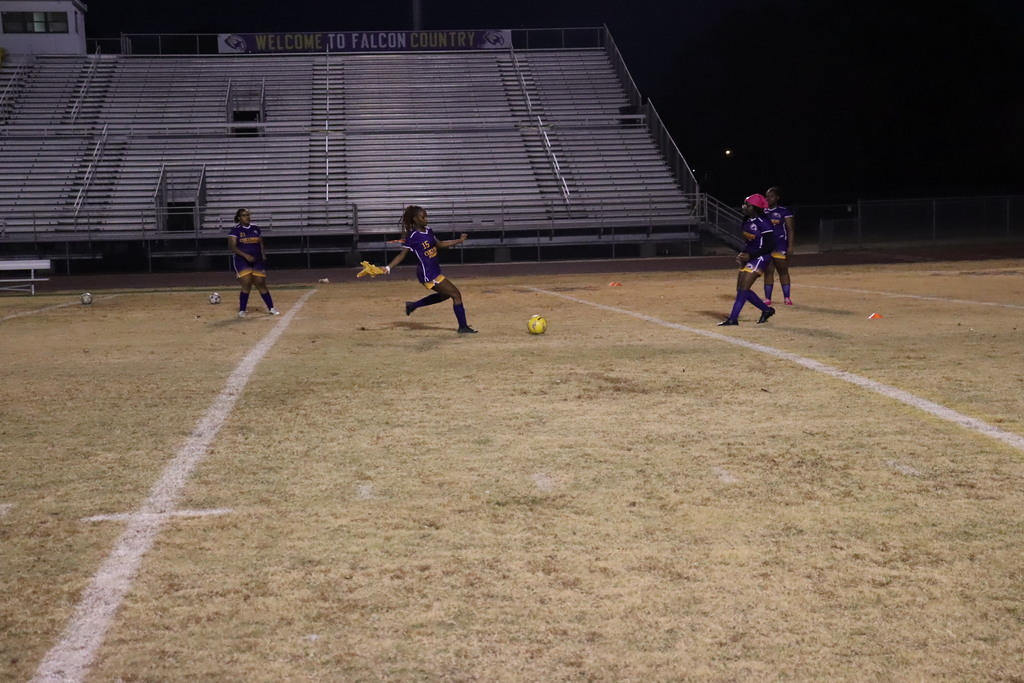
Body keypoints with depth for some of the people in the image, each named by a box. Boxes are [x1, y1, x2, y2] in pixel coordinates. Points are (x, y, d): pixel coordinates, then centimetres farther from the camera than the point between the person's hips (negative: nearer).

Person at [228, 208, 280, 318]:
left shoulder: (255, 229, 11)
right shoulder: (235, 230, -3)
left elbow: (261, 243, 18)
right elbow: (232, 246, -10)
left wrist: (262, 254, 1)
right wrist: (245, 255, -21)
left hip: (257, 260, 4)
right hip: (241, 261, -4)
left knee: (261, 284, 3)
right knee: (246, 285, -13)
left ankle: (271, 308, 10)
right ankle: (242, 310, -1)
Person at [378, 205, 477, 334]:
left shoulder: (428, 230, 7)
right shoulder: (412, 236, -16)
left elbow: (439, 244, 21)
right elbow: (402, 255, -13)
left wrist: (459, 240, 17)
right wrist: (388, 268, -23)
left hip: (434, 271, 9)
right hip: (428, 274, -9)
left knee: (445, 294, 28)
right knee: (456, 294, -6)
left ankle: (413, 305, 33)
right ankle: (463, 327, 5)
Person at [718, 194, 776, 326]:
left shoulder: (763, 223, -17)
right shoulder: (747, 221, 9)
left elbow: (770, 245, -19)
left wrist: (750, 255, -20)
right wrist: (743, 253, 5)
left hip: (760, 258, -9)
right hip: (749, 257, 10)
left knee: (743, 289, -14)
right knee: (741, 289, 9)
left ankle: (733, 319, -12)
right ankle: (766, 310, 24)